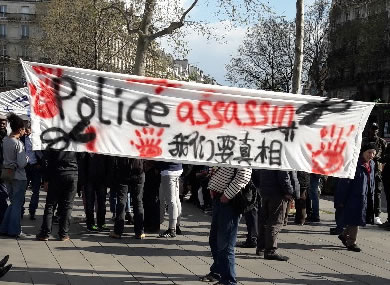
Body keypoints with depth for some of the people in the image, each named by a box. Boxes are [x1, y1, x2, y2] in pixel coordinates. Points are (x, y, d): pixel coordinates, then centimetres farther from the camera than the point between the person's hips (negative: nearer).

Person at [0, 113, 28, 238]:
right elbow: (22, 164, -23)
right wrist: (27, 158, -1)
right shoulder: (18, 144, -19)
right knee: (17, 204, 5)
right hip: (19, 177, -7)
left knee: (13, 202, 19)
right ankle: (14, 231, 9)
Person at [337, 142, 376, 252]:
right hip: (354, 197, -7)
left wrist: (371, 198, 15)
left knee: (357, 220, 13)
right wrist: (342, 200, -14)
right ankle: (351, 243, 13)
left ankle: (344, 235, 32)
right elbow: (345, 183, -14)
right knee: (355, 220, 0)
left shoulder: (371, 165, 8)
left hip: (365, 198, 7)